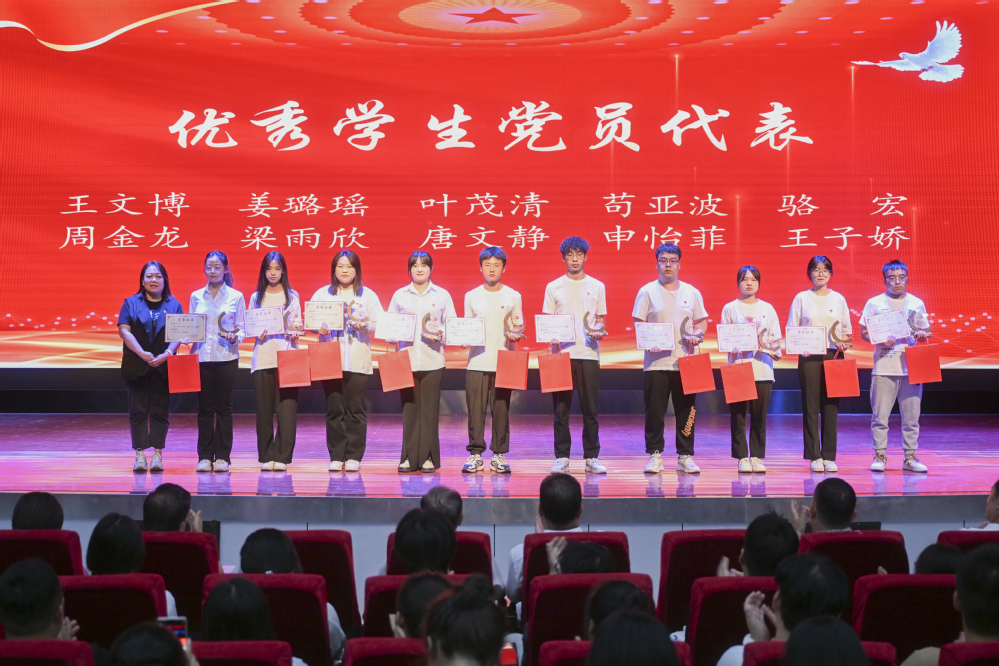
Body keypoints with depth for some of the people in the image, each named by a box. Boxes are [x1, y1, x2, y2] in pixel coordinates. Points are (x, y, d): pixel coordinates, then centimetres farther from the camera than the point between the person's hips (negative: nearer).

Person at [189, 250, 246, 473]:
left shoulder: (235, 296, 4)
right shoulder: (196, 296, 10)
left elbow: (242, 328, 4)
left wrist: (235, 337, -16)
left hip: (227, 358, -2)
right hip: (202, 357, 2)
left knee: (224, 407, 1)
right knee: (204, 407, 3)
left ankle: (222, 456, 6)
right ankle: (204, 456, 8)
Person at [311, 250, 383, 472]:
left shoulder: (368, 295, 10)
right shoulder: (322, 294, 12)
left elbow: (379, 323, 5)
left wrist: (364, 325, -15)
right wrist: (319, 328, -13)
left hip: (358, 360, -1)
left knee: (356, 408, -3)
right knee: (334, 408, -2)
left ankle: (354, 456, 3)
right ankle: (336, 456, 4)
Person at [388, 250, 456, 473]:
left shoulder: (442, 295, 9)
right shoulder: (400, 295, 11)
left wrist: (440, 335, -11)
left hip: (432, 360, -1)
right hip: (406, 360, 1)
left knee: (429, 409, -2)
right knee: (409, 408, -1)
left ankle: (428, 457, 5)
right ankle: (410, 457, 5)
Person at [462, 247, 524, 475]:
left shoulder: (513, 297, 7)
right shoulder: (471, 297, 9)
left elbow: (519, 328, 10)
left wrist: (515, 335, -11)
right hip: (477, 363, 1)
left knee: (501, 410, 0)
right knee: (475, 410, -2)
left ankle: (499, 455, 7)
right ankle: (475, 454, 5)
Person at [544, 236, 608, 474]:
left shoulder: (597, 287, 10)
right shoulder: (553, 287, 8)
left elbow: (601, 319, 13)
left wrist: (598, 329, -9)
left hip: (588, 353, 0)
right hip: (561, 352, 0)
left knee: (590, 408, 1)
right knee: (561, 408, 0)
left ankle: (592, 457, 8)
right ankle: (561, 457, 6)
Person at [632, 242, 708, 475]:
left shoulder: (691, 292, 11)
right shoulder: (647, 292, 3)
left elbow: (701, 322, 16)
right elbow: (638, 324, 2)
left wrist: (698, 334, -5)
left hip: (685, 361, 2)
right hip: (656, 362, -2)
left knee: (686, 411, 3)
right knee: (654, 411, -1)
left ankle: (686, 456, 10)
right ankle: (654, 455, 8)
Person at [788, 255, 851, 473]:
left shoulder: (838, 299, 11)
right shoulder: (802, 298, 6)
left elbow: (847, 328, 14)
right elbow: (791, 329, 5)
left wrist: (844, 340, -7)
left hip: (833, 356, 2)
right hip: (809, 357, -1)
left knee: (831, 406, 0)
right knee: (811, 406, -3)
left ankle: (829, 456, 5)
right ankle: (814, 456, 2)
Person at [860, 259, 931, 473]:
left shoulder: (917, 304, 12)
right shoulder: (874, 303, 5)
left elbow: (924, 334, 16)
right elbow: (864, 333, 5)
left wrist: (921, 335, -7)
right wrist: (881, 340, -14)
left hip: (911, 367, 2)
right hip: (884, 367, -2)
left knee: (911, 415, 1)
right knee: (880, 415, -2)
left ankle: (910, 457, 8)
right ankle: (880, 456, 7)